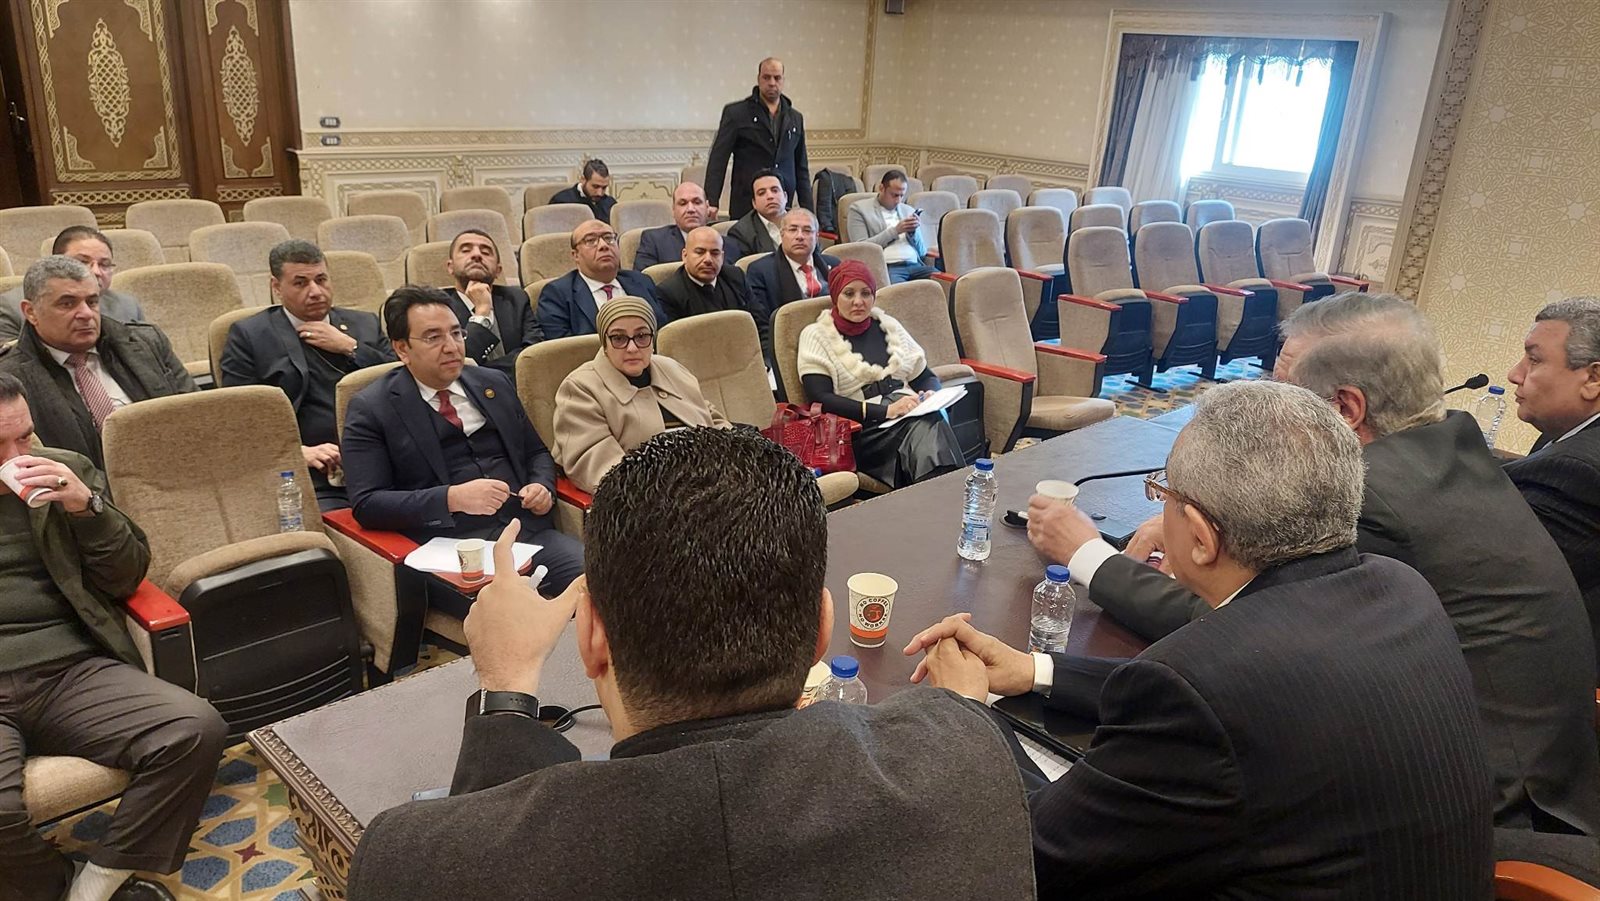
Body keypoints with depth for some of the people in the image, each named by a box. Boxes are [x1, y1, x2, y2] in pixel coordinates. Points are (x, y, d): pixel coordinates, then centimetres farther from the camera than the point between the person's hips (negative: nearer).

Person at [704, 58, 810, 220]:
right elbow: (717, 160, -2)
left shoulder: (795, 118, 15)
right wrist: (711, 202, -13)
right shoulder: (736, 112, 4)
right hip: (746, 205, -3)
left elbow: (801, 168, 18)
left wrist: (808, 211, 11)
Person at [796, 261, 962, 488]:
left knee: (933, 425, -31)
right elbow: (822, 401, -7)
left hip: (910, 418, 4)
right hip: (862, 431, -4)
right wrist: (886, 410, -15)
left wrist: (930, 395, -2)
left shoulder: (888, 326, 20)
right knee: (923, 430, -32)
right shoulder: (816, 337, 6)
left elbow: (927, 378, 23)